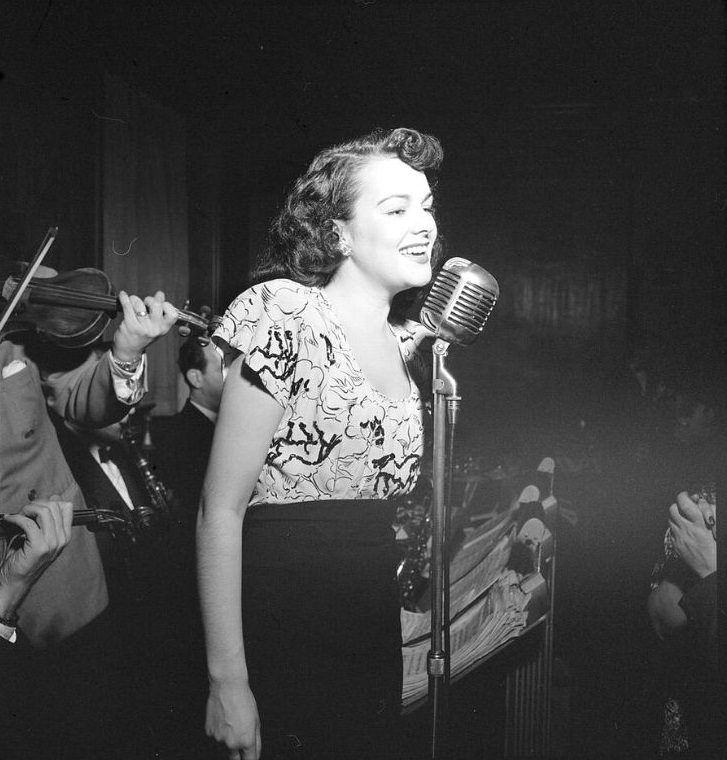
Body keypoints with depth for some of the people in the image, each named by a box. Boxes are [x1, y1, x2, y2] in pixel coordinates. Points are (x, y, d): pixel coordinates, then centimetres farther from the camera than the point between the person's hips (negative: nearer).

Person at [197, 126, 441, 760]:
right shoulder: (286, 315, -14)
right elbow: (221, 510, -15)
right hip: (280, 636, -6)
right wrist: (227, 681, -16)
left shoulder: (407, 340, 7)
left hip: (377, 637, 7)